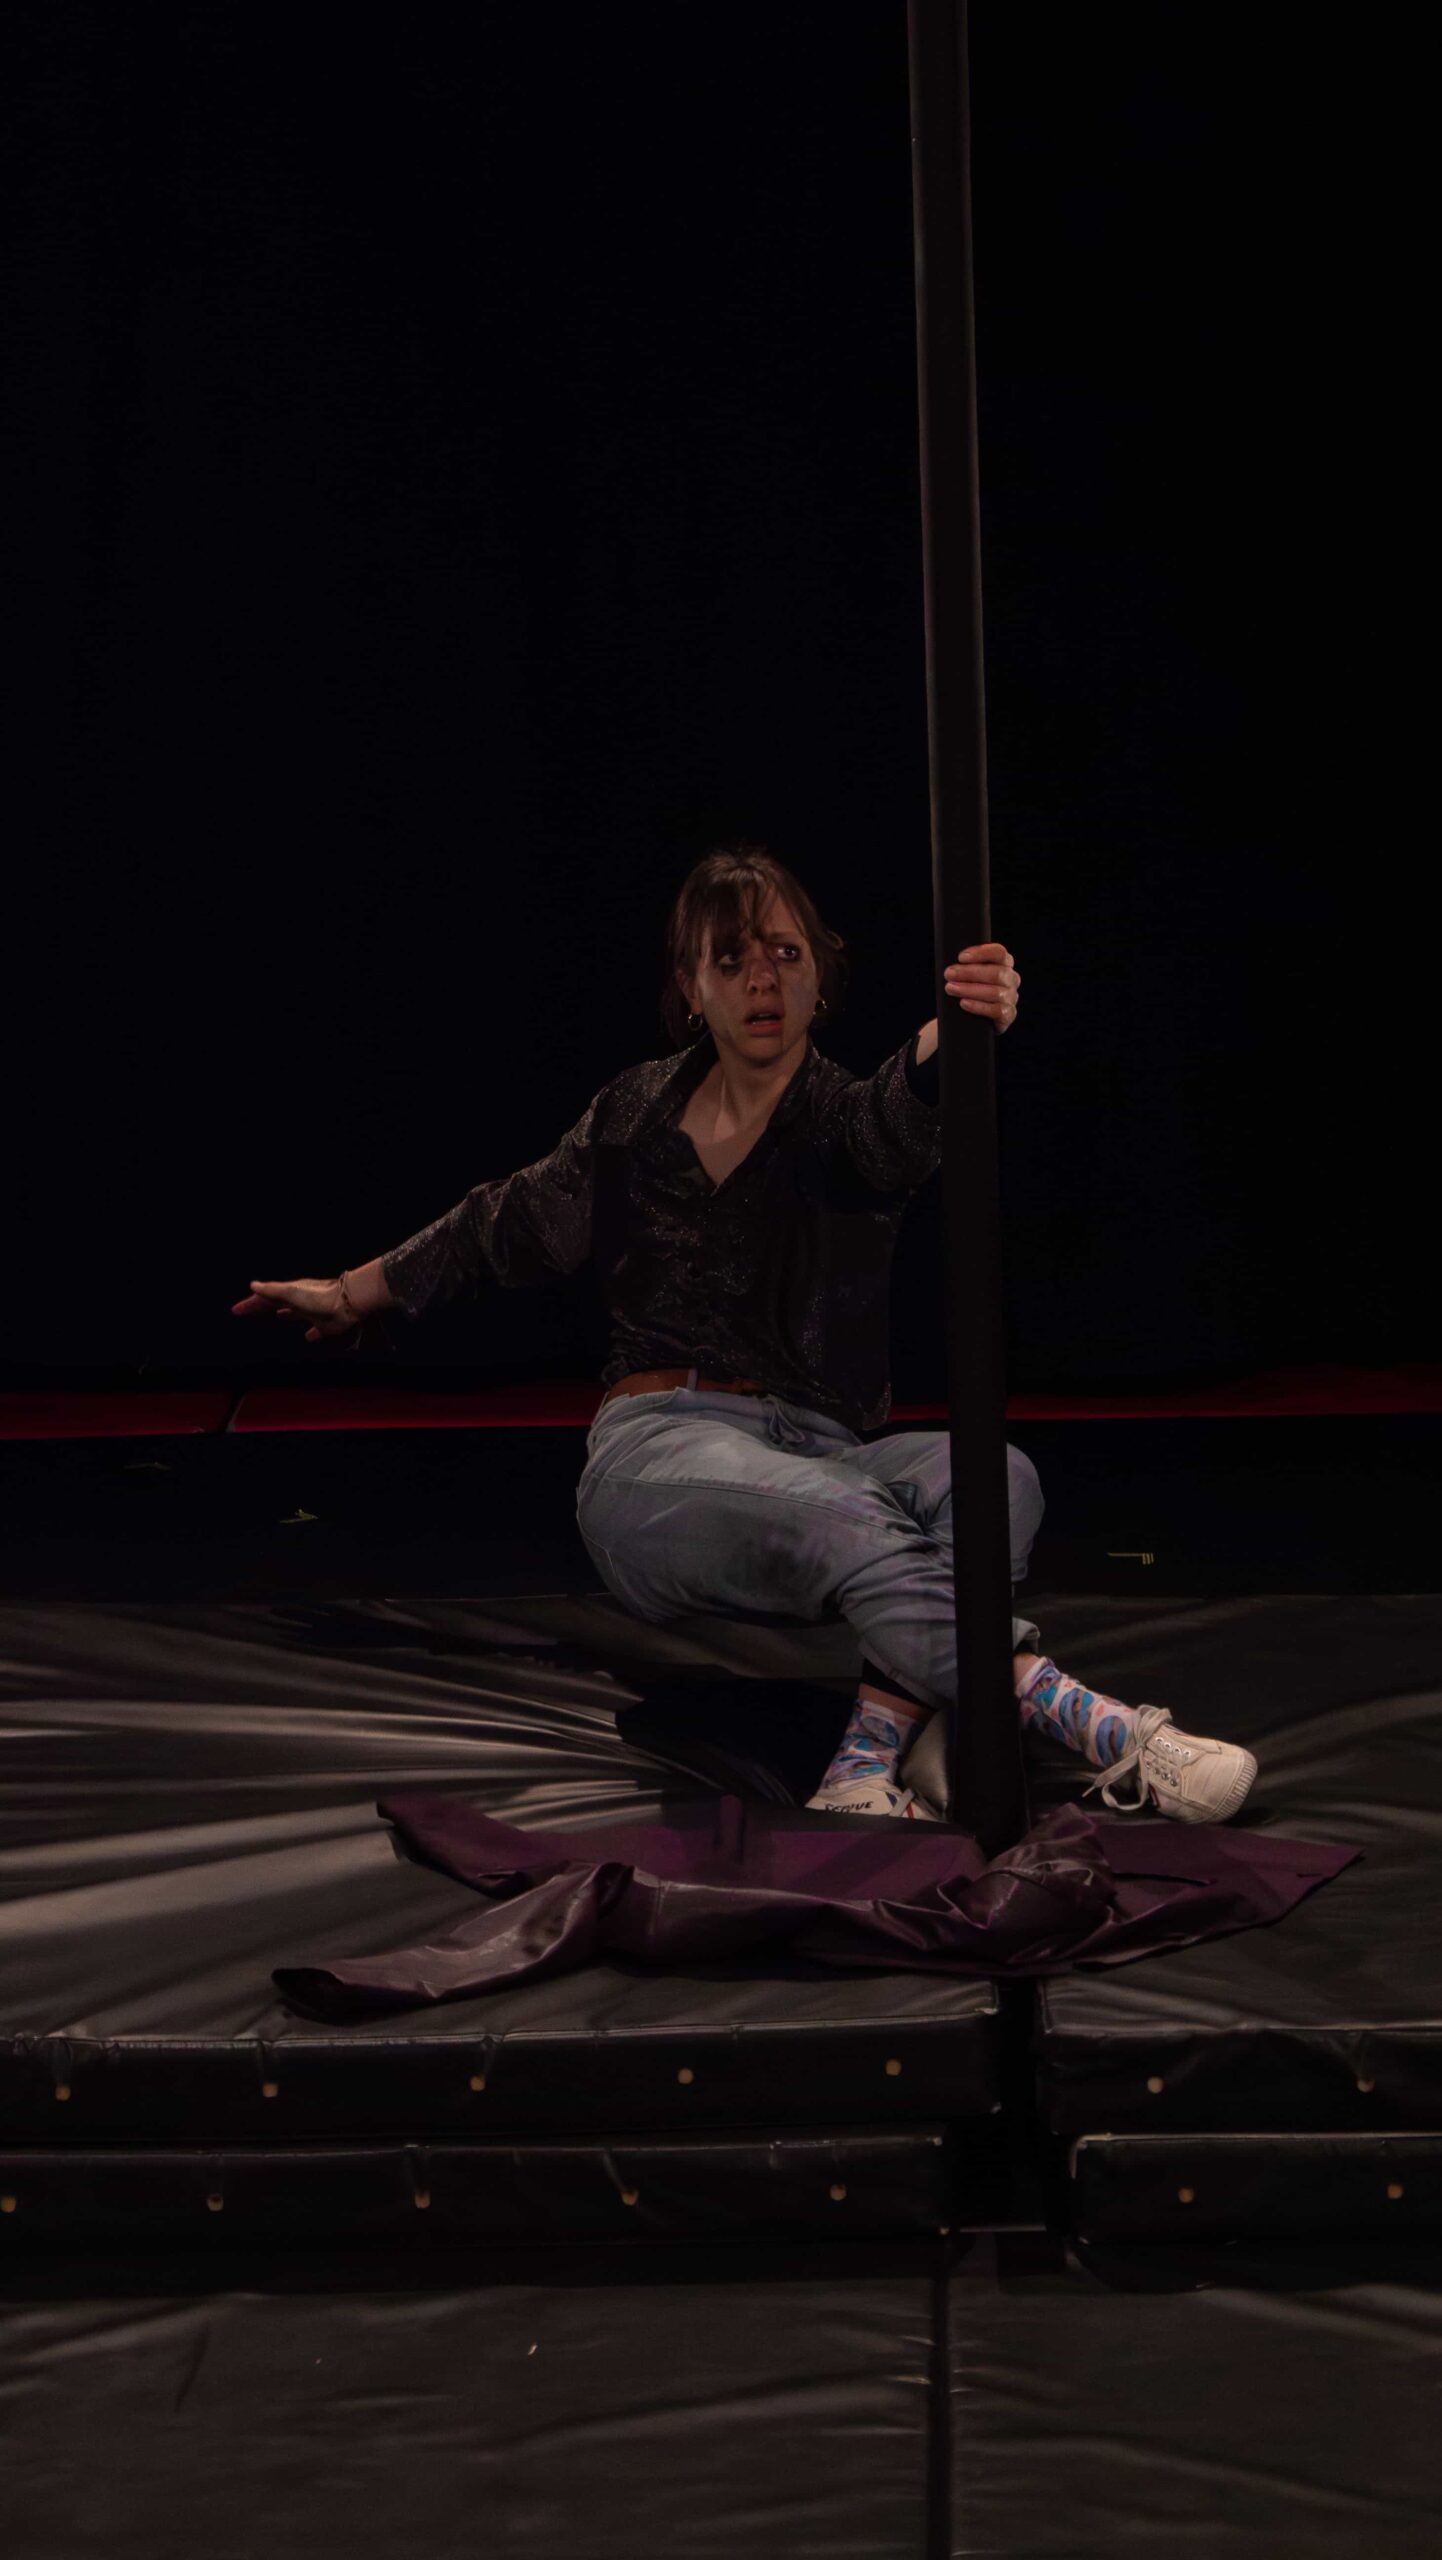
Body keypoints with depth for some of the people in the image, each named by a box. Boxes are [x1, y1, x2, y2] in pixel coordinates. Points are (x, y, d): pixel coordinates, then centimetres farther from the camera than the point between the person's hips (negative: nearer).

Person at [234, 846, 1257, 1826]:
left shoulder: (844, 1121, 4)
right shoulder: (640, 1112, 12)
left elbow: (903, 1113, -23)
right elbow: (510, 1223, 29)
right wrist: (356, 1292, 41)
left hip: (818, 1449, 1)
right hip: (655, 1457, -1)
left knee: (996, 1475, -32)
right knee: (847, 1519, -36)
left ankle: (867, 1767, -48)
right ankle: (1098, 1729, -51)